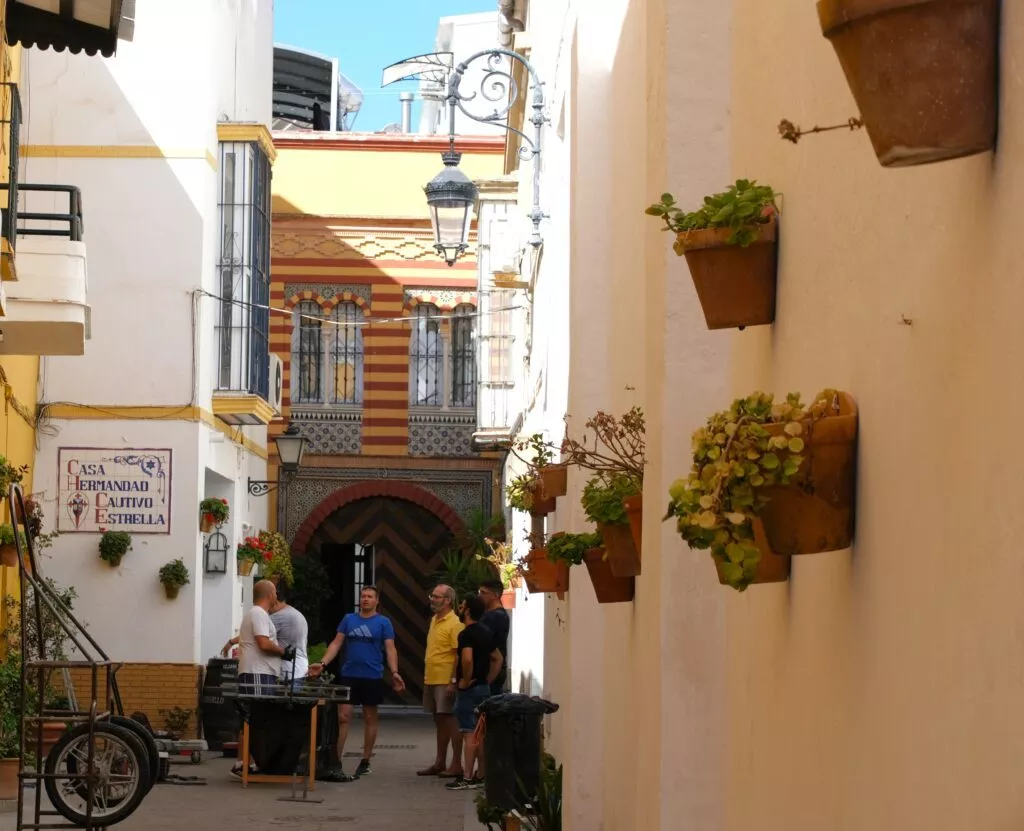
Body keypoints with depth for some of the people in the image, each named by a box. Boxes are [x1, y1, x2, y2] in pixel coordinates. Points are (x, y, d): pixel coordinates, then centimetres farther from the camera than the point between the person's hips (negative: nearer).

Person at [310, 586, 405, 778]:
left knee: (370, 718, 7)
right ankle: (336, 760, -3)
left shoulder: (383, 623, 2)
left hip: (372, 677, -2)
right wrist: (323, 663, -7)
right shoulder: (348, 620, 9)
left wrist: (394, 672, -17)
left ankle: (365, 761, 16)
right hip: (348, 676, 2)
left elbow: (390, 649, -4)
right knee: (342, 717, -4)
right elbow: (336, 643, 7)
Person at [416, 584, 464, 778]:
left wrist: (454, 681, -21)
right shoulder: (434, 620, 15)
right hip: (431, 680, 9)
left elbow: (459, 655, -17)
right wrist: (426, 676, 20)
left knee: (450, 720, -6)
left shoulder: (454, 624, -13)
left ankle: (456, 765, -3)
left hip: (446, 681, -9)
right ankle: (440, 763, 19)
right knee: (439, 721, 13)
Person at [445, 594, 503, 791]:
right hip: (484, 688, 8)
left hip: (469, 689, -8)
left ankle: (467, 778, -8)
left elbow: (467, 658, -32)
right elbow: (498, 659, 20)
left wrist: (465, 680, -19)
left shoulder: (466, 634, -16)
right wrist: (488, 680, 16)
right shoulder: (486, 633, 12)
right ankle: (481, 775, 15)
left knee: (469, 733, -8)